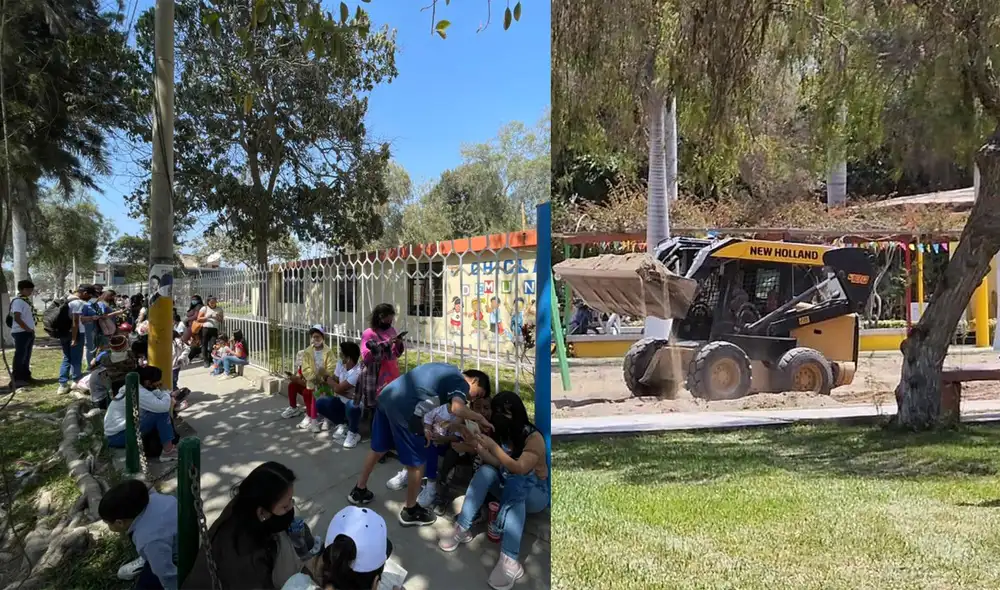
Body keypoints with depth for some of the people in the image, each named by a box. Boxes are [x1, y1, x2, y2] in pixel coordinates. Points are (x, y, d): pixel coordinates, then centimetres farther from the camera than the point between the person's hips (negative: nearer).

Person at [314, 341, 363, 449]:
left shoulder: (358, 372, -29)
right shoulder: (340, 364, -6)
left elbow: (338, 388, -26)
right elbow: (335, 385, -5)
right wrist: (347, 394, -22)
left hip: (355, 404, -7)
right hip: (342, 401, 7)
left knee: (351, 405, -40)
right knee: (320, 403, -13)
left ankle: (354, 433, -10)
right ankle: (342, 424, 8)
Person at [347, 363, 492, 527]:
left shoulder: (447, 370, 26)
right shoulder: (462, 382, 1)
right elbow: (457, 409, -18)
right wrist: (480, 418, -3)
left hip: (386, 397, 9)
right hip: (403, 408, -9)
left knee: (378, 449, 28)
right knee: (416, 463, 8)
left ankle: (359, 491, 44)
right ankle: (410, 511, 22)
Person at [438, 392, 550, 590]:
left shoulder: (533, 438, -21)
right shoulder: (499, 432, -5)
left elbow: (519, 469, -34)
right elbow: (495, 463, -16)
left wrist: (494, 448, -44)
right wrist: (479, 448, -34)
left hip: (535, 494, -5)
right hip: (509, 488, 5)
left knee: (514, 483, -39)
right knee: (486, 470, -26)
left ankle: (509, 561, -51)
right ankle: (462, 529, -26)